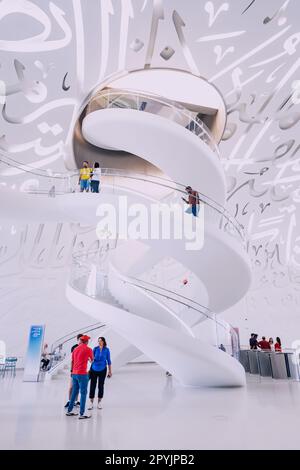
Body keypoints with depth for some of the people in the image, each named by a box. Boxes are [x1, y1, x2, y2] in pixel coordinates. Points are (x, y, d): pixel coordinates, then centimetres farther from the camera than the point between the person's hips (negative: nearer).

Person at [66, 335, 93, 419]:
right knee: (83, 393, 1)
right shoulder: (88, 349, -9)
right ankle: (82, 414, 3)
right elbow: (92, 360, 9)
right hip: (82, 374, -7)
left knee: (74, 392, 18)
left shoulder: (75, 349, 8)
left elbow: (72, 361, 18)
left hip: (74, 373, 7)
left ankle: (69, 411, 27)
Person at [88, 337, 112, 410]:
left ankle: (99, 402, 23)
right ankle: (91, 403, 16)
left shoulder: (106, 350, -8)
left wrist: (110, 371, 1)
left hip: (102, 370, 0)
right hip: (94, 369, 0)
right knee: (92, 386, 3)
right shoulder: (95, 348, -8)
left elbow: (108, 361, -1)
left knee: (101, 386, 8)